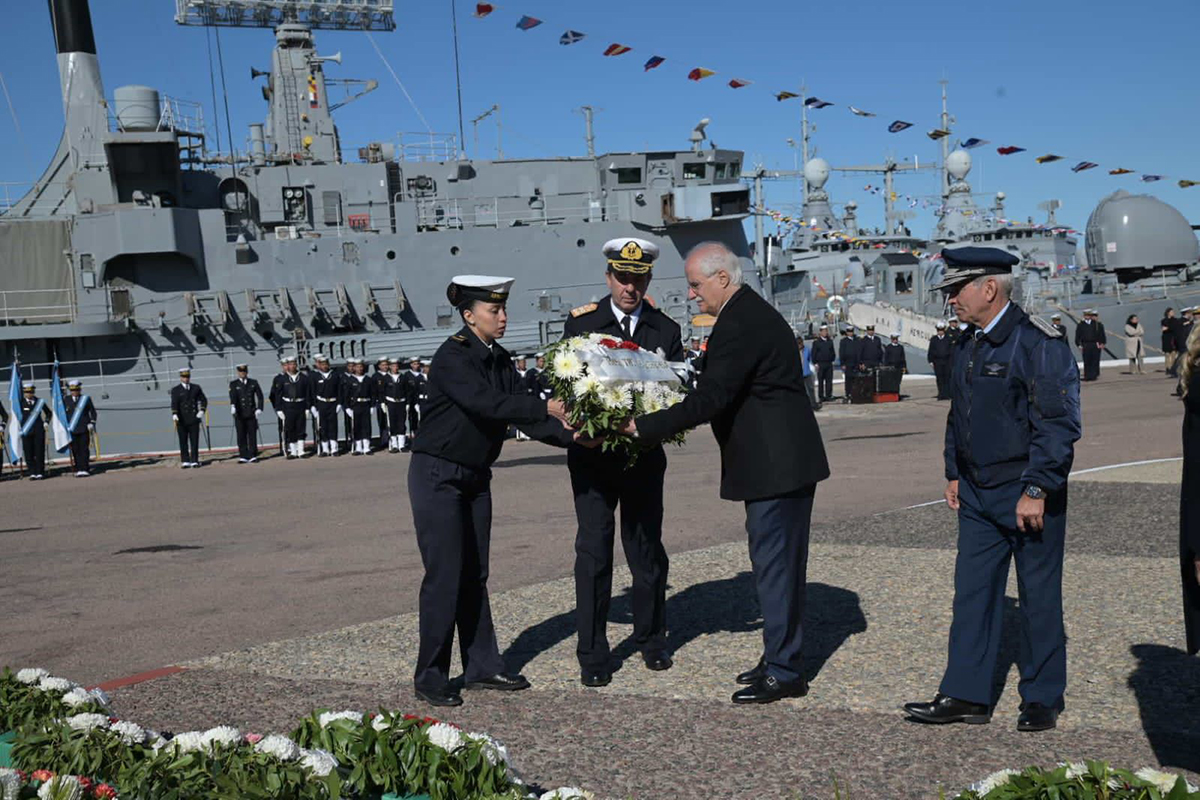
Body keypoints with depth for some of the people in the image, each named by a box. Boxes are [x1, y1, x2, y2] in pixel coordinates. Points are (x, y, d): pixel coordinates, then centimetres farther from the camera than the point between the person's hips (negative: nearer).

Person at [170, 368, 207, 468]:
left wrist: (202, 411, -2)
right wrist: (174, 414, -25)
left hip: (194, 419, 1)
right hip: (182, 421, -1)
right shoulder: (175, 390, 3)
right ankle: (185, 461, 8)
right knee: (183, 442, 2)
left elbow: (204, 400, 13)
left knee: (194, 441, 0)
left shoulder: (196, 388, 10)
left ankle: (194, 461, 4)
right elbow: (174, 403, -10)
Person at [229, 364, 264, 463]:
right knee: (241, 436, 0)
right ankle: (243, 457, 3)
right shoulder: (233, 384, 5)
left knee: (252, 435, 0)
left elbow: (260, 396, 6)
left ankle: (253, 456, 3)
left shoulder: (253, 383, 10)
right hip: (239, 414, -1)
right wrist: (232, 406, -30)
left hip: (251, 414, 1)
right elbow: (232, 396, -12)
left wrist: (259, 408, -6)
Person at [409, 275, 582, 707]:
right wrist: (545, 408, -33)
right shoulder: (452, 356, -17)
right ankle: (430, 677, 6)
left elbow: (520, 412, 0)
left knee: (475, 574, 11)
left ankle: (483, 667, 20)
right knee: (445, 574, -6)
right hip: (437, 476, -7)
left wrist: (569, 435, -13)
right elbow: (486, 403, -31)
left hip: (475, 477, 8)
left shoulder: (500, 360, 6)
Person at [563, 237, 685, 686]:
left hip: (644, 456, 2)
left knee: (647, 548, 11)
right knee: (593, 551, -1)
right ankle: (592, 656, 7)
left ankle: (651, 640, 28)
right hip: (592, 457, -2)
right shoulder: (580, 323, 2)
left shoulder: (665, 330, 6)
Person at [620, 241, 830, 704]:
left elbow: (710, 399, -24)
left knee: (774, 563, -4)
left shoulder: (741, 324, -19)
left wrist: (642, 427, -18)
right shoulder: (752, 314, 15)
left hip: (775, 465, -11)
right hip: (780, 461, 11)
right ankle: (780, 660, 27)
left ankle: (784, 671, 5)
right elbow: (720, 393, 19)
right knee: (779, 562, 16)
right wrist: (657, 424, 12)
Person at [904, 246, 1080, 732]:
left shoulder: (1038, 343, -15)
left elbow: (1059, 424, -18)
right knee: (972, 592, 8)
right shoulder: (968, 344, 10)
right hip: (977, 493, 7)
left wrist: (1036, 491, -19)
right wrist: (954, 473, 14)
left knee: (1039, 597, 6)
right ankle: (966, 696, 15)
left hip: (1027, 495, -7)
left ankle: (1042, 699, 19)